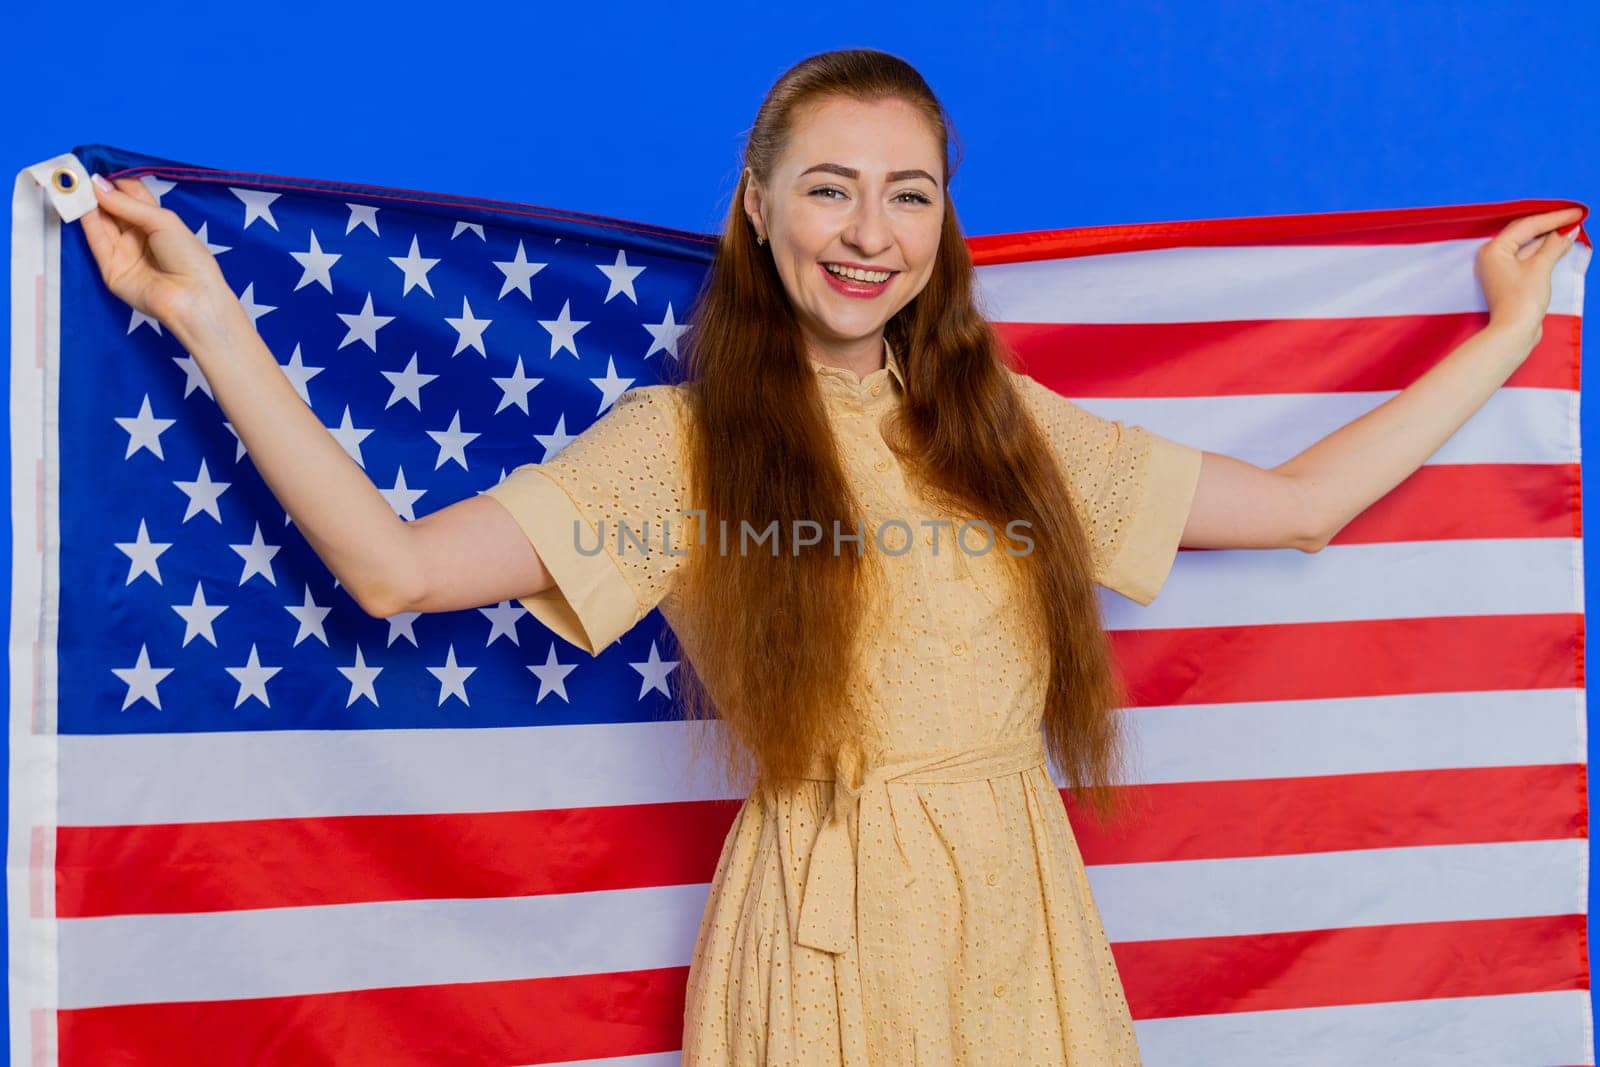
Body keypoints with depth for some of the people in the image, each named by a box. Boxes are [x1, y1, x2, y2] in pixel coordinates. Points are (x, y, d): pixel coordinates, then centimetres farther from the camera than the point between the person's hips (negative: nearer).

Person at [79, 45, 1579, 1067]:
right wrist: (206, 314, -17)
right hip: (822, 943, -3)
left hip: (1014, 920, 4)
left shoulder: (1010, 426, 5)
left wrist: (1508, 326, 14)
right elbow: (395, 567, -15)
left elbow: (1303, 499, 10)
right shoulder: (682, 442, -5)